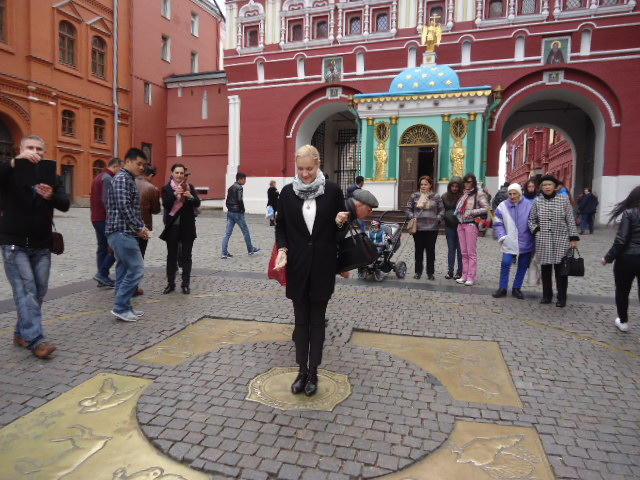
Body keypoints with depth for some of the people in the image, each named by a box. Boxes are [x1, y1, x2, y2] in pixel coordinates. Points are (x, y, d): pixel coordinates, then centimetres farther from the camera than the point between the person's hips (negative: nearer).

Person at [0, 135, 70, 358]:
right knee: (26, 290, -9)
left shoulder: (52, 177, 8)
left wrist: (51, 197, -28)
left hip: (42, 245, 4)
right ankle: (35, 340, -9)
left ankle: (21, 333, 23)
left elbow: (65, 205, -6)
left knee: (39, 290, 7)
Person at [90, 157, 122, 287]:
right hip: (105, 219, -10)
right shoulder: (108, 178, -13)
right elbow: (106, 201, -22)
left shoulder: (98, 177, 19)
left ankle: (102, 279, 16)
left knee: (102, 248, 12)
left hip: (96, 218, 10)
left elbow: (93, 199, 22)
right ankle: (102, 273, -6)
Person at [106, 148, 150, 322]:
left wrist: (142, 227, 10)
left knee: (124, 269, 12)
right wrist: (139, 227, -13)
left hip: (122, 232, 10)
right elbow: (124, 207, -20)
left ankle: (124, 307, 19)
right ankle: (120, 308, -3)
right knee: (136, 269, -10)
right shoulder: (122, 179, -11)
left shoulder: (129, 180, 20)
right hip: (122, 231, -10)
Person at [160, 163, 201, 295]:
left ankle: (186, 284, 13)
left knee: (186, 256, 5)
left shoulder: (190, 187, 5)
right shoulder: (166, 188, 3)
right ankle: (170, 283, 18)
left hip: (187, 226, 0)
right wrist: (175, 194, -25)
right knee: (171, 256, 7)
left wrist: (191, 197, -25)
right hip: (172, 226, 0)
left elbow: (197, 204, -5)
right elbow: (165, 204, -11)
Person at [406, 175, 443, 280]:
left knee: (430, 250, 5)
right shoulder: (414, 196, 6)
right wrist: (412, 217, -5)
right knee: (418, 250, 7)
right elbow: (408, 209, 9)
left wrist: (438, 219, -4)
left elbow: (442, 210, 8)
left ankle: (430, 273, 14)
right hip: (418, 228, 1)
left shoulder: (436, 197, 5)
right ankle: (418, 272, 17)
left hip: (432, 228, -1)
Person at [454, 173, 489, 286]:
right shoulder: (463, 193, 16)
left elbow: (486, 208, -9)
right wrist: (458, 213, 9)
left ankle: (471, 277, 1)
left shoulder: (478, 193, -3)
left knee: (471, 252, -3)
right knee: (464, 252, 9)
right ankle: (464, 275, 14)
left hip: (471, 224, -6)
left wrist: (471, 212, -14)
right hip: (461, 224, 6)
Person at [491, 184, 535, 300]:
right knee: (505, 264, -8)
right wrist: (502, 237, -8)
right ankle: (502, 288, 7)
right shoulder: (503, 206, -1)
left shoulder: (529, 206, -3)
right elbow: (498, 224, 4)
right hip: (509, 243, -1)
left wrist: (533, 239, -2)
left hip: (525, 243, 1)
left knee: (522, 267, 10)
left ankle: (517, 288, 25)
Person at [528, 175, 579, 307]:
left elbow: (570, 220, 1)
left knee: (560, 269, 0)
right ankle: (547, 295, 22)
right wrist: (536, 230, -2)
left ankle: (562, 298, 13)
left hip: (561, 240, -2)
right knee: (545, 269, 8)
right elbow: (532, 220, 15)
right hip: (543, 241, 2)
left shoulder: (563, 199, 1)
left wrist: (573, 238, -2)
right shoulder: (537, 202, 5)